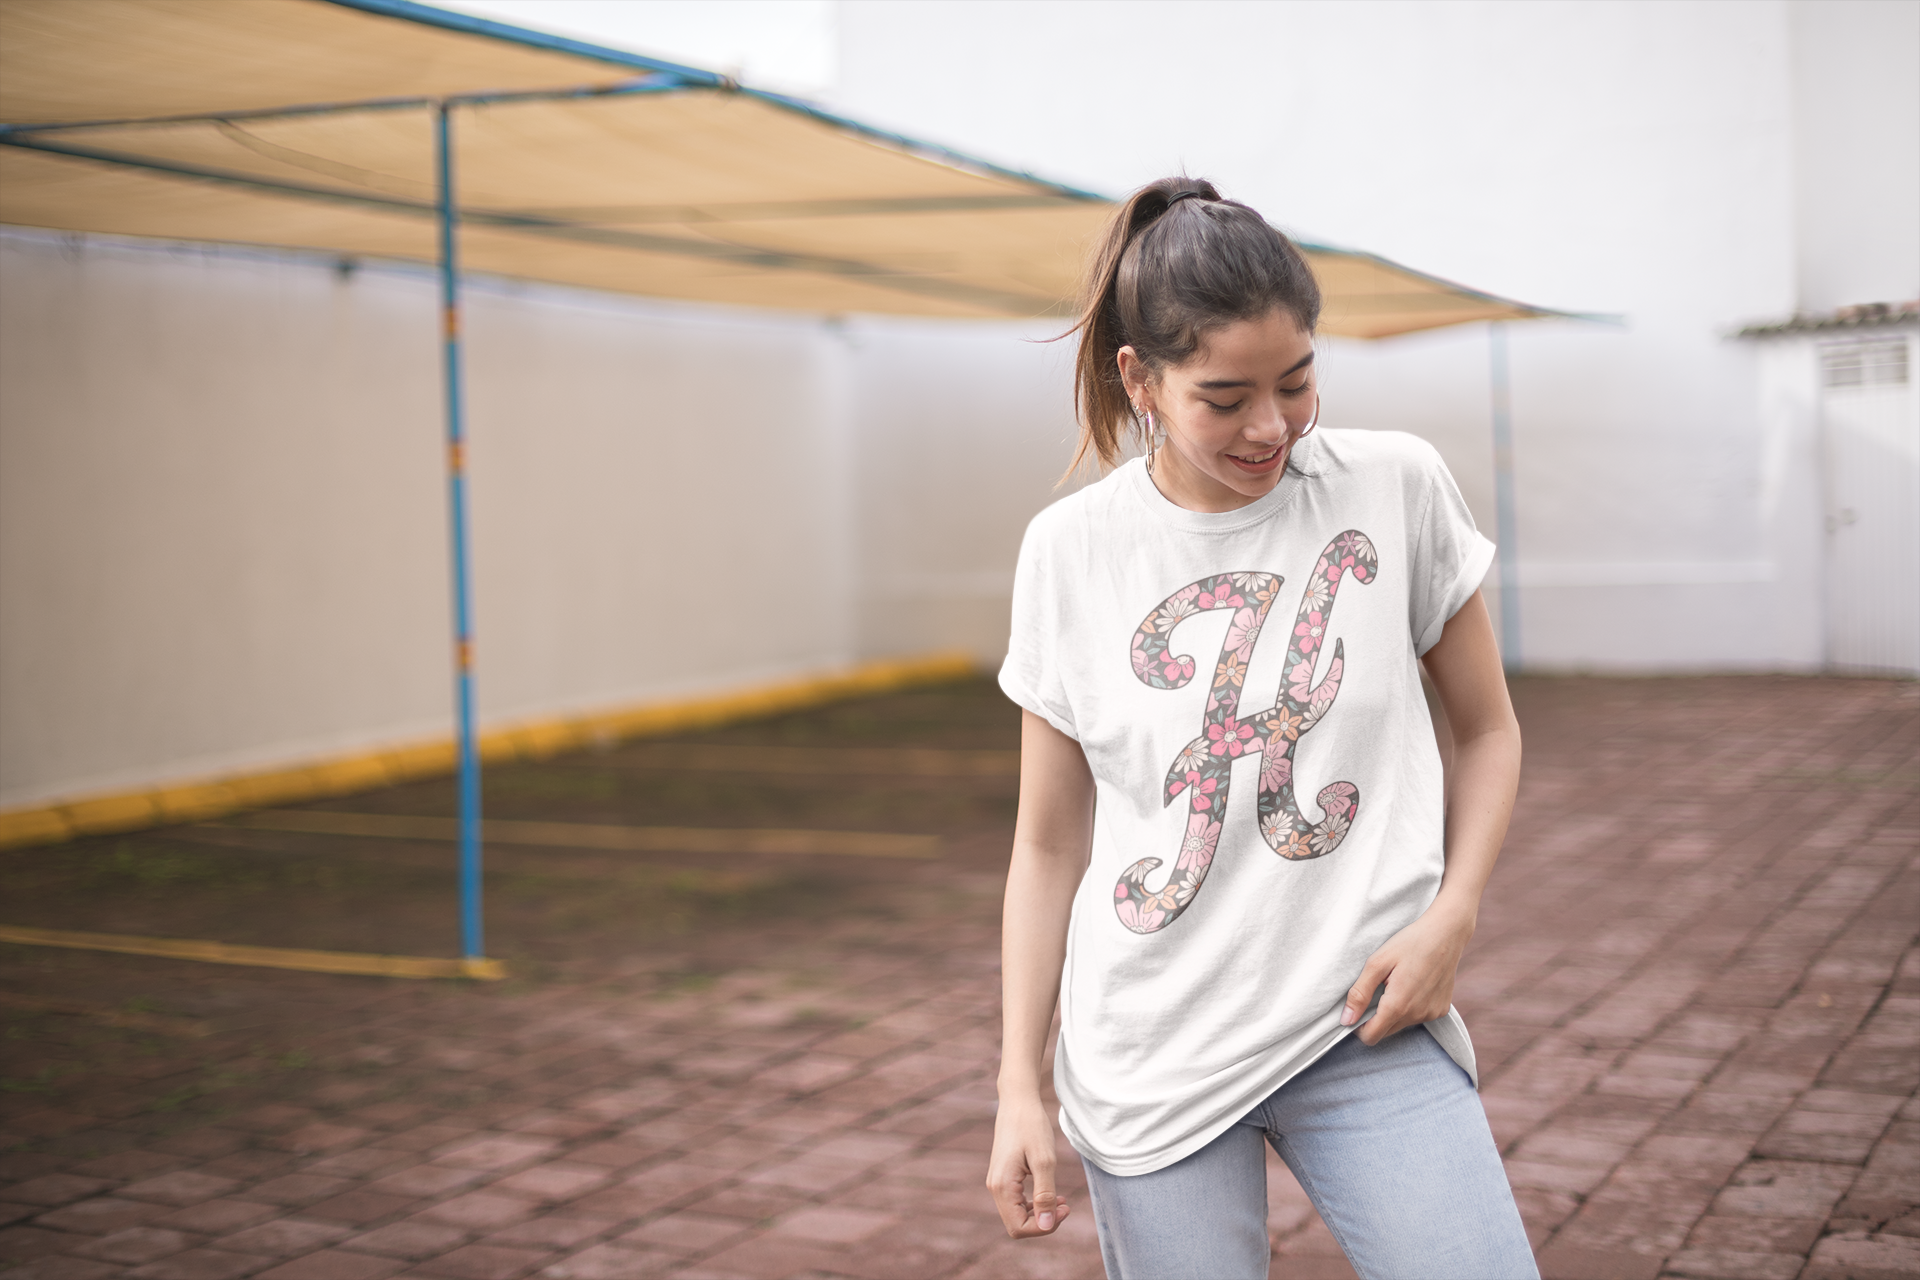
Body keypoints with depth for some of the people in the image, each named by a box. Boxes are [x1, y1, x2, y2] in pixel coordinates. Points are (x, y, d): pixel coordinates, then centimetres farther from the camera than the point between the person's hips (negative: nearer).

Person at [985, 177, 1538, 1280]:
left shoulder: (1398, 489, -2)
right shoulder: (1071, 552, -2)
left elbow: (1487, 730, 9)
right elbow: (1050, 843, 5)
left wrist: (1452, 915, -7)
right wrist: (1019, 1086, 2)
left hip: (1367, 1029, 0)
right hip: (1151, 1055, 0)